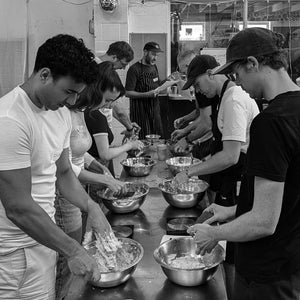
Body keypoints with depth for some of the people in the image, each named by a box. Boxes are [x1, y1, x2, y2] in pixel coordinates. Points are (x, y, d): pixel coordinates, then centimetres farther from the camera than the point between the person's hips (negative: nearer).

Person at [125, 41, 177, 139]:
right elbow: (128, 93, -15)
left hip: (154, 108, 7)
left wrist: (168, 83, 3)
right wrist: (146, 94, -25)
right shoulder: (134, 69, -10)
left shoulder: (154, 67, 13)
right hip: (140, 110, -7)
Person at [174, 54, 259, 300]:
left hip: (237, 187, -10)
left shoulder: (233, 100, -21)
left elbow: (230, 156, -26)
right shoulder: (233, 94, 11)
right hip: (231, 184, 10)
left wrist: (190, 172, -19)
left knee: (233, 259, 2)